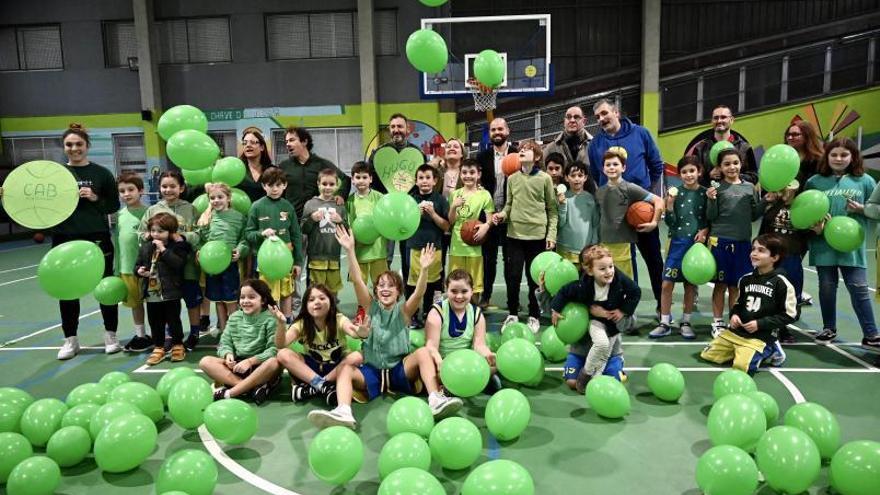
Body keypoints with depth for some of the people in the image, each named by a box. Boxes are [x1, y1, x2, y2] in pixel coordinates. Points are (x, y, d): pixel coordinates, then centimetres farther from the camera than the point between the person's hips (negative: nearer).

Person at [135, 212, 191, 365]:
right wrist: (139, 270, -8)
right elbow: (137, 265, 15)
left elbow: (179, 264, -24)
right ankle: (158, 348, 27)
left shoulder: (177, 246, -9)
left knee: (173, 321, 7)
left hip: (171, 294, -5)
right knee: (155, 323, 13)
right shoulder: (145, 247, 7)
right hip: (151, 294, 5)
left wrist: (163, 250, -24)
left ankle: (178, 346, 24)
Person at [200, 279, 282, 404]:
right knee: (205, 362, -15)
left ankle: (228, 393, -31)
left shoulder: (271, 319, -9)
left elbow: (274, 350, -17)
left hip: (260, 367, -5)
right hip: (238, 366, 5)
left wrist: (250, 361, -26)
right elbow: (225, 343, 6)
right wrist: (228, 354, -17)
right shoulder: (234, 317, 6)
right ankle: (253, 387, -28)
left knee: (274, 362, -37)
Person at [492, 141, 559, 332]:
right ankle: (512, 314, 21)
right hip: (514, 234, 2)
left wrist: (551, 234, -6)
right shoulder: (512, 178, 7)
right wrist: (502, 214, -7)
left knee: (535, 278, 7)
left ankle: (534, 316, 21)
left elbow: (552, 209, 0)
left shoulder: (545, 178, -2)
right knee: (512, 276, 5)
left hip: (537, 235, -2)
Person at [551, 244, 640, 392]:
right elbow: (564, 292, -15)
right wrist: (555, 310, -9)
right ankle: (586, 374, -5)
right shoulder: (583, 285, -31)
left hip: (614, 320, 3)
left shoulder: (620, 279, -28)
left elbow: (636, 292, -12)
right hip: (595, 319, -3)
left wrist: (624, 311, -16)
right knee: (602, 342, -27)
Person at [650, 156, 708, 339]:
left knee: (691, 284, 9)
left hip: (696, 243, 0)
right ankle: (665, 323, 8)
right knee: (667, 283, -3)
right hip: (677, 242, 0)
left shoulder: (705, 193, 1)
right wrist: (669, 204, -18)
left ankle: (685, 323, 21)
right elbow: (670, 223, -4)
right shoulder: (675, 192, -1)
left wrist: (705, 230, -11)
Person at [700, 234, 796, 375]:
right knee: (707, 355, -1)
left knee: (742, 366, -27)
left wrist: (760, 324, -13)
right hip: (736, 331, 6)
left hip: (761, 337, -5)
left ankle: (768, 351, 3)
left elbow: (789, 315, -7)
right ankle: (740, 350, 16)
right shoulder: (746, 279, 7)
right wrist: (734, 315, -3)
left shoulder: (781, 283, -10)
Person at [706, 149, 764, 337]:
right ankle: (717, 322, 14)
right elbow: (711, 217, -3)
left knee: (736, 285, 9)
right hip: (720, 240, -3)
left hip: (742, 242, 3)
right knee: (721, 283, 4)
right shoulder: (717, 187, -2)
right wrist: (711, 200, -19)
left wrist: (766, 201, 0)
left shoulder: (750, 187, 9)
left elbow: (753, 216, 13)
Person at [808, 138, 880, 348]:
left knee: (859, 288, -1)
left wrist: (861, 209, -11)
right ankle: (829, 329, 26)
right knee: (827, 287, 11)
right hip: (823, 244, 1)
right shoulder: (815, 181, 3)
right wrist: (813, 226, -13)